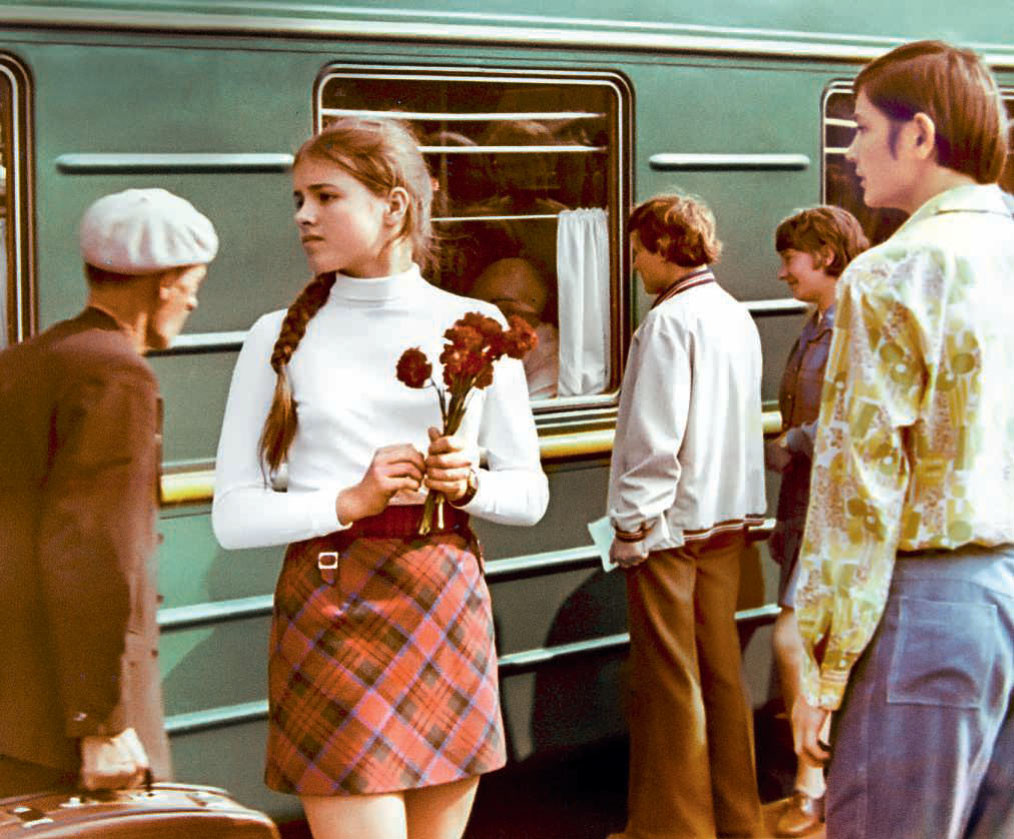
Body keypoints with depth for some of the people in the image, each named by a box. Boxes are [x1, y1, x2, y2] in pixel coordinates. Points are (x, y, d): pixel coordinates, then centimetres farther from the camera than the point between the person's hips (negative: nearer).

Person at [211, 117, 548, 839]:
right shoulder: (281, 338, 3)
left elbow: (530, 492, 11)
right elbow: (233, 515, -2)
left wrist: (469, 484, -10)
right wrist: (352, 501, -16)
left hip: (449, 610, 2)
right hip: (331, 610, -2)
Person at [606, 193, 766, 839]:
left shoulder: (671, 320, -16)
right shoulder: (737, 316, 10)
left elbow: (655, 437, -19)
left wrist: (632, 524, -13)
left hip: (672, 524, -8)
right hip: (728, 518, 8)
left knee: (670, 686, 0)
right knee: (721, 670, 14)